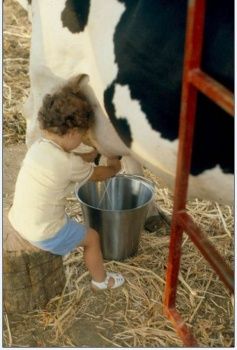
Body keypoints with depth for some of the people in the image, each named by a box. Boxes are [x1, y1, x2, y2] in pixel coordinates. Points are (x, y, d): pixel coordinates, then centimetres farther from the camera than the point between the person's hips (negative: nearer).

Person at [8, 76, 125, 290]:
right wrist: (114, 167, 18)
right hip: (44, 233, -7)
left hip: (18, 221, 7)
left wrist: (93, 155, 20)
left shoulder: (38, 147, -2)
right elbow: (98, 175, -2)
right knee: (91, 237, 16)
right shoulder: (69, 164, -22)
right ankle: (101, 281, 34)